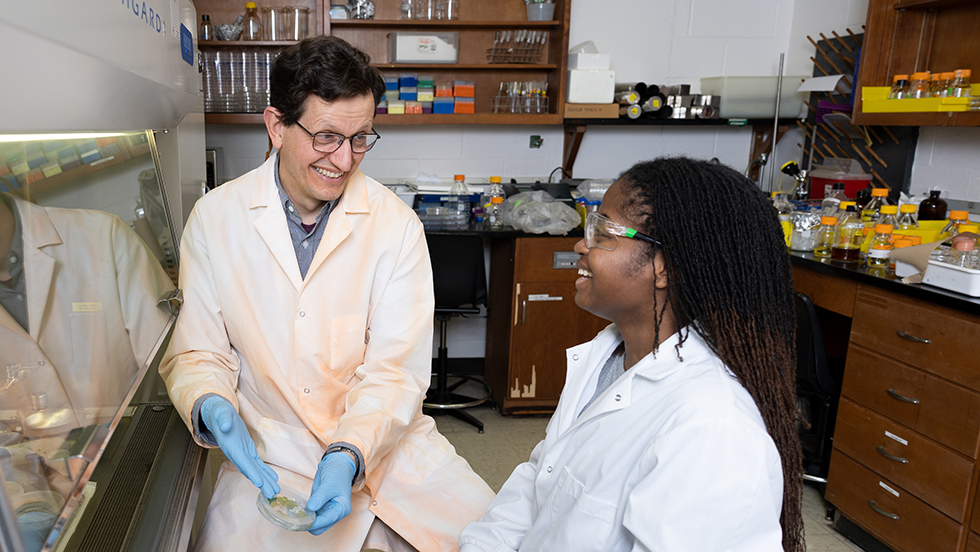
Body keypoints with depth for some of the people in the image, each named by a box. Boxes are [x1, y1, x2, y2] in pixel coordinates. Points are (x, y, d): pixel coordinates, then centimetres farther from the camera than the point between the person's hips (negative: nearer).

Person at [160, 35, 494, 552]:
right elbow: (195, 353, 0)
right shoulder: (214, 218, -4)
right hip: (270, 456, 0)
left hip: (389, 444, 0)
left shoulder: (396, 224, -8)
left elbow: (397, 369, -11)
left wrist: (348, 454, -26)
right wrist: (212, 408, -21)